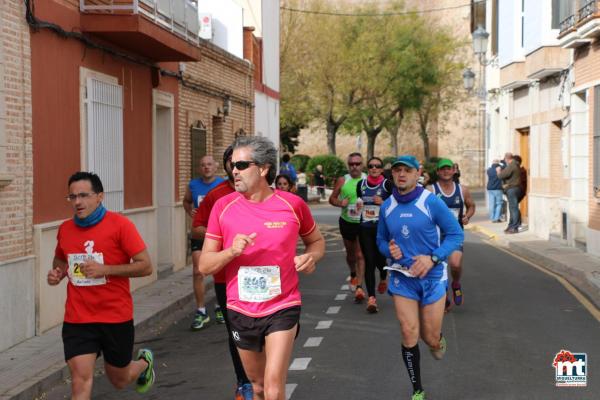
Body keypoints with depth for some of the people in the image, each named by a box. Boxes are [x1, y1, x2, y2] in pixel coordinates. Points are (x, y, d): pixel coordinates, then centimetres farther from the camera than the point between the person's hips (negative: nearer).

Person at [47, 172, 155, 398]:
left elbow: (146, 266, -14)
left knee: (119, 381, 17)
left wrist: (104, 269, -22)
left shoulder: (120, 225, -12)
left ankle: (144, 362, 51)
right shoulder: (65, 229, 2)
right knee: (80, 381, -10)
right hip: (77, 320, 3)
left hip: (116, 319, -3)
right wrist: (57, 273, 0)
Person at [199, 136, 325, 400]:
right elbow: (205, 265, -3)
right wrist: (232, 251, -23)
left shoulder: (292, 204, -7)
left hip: (282, 308, -3)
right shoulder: (223, 206, -4)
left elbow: (317, 240, 12)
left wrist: (311, 257, -11)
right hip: (241, 311, 3)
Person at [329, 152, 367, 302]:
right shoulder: (342, 180, -2)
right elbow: (332, 198, 4)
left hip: (363, 222, -3)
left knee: (360, 254, -12)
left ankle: (359, 287, -12)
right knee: (350, 252, 21)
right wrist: (340, 203, -17)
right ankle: (353, 275, 47)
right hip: (347, 221, 3)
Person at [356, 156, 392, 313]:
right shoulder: (361, 184, 9)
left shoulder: (387, 184, -3)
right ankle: (371, 298, -5)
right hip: (365, 228, 3)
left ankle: (383, 278, 40)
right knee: (369, 261, -3)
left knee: (379, 258, 2)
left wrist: (383, 203, -18)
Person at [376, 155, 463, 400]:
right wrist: (389, 250, -9)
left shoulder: (431, 202, -11)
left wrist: (433, 258, -19)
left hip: (432, 276, -2)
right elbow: (381, 240, 15)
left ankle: (438, 340, 45)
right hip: (402, 277, 2)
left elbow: (456, 234, -8)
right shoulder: (387, 206, 2)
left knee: (431, 339, 4)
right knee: (409, 333, -6)